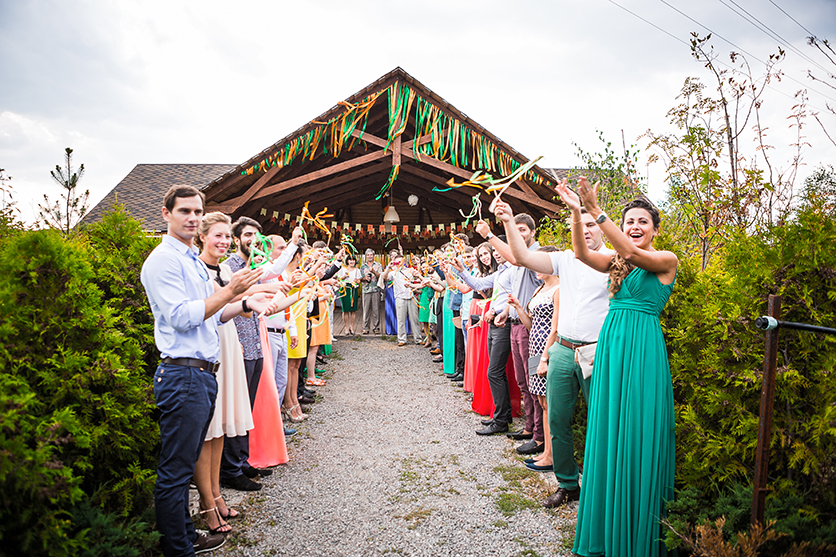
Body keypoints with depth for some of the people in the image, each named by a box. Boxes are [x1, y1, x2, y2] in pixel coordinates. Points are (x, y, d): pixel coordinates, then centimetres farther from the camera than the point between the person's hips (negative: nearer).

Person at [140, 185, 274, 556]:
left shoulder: (194, 262, 19)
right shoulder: (162, 260, -11)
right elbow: (182, 317, -19)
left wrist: (245, 304, 10)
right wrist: (230, 292, -19)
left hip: (204, 373, 10)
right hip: (182, 375, -9)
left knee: (185, 465, 18)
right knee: (175, 470, 1)